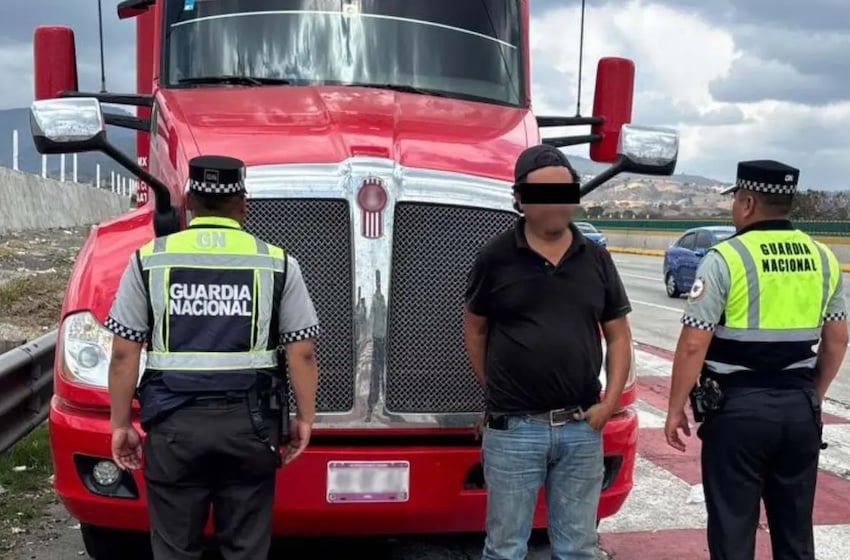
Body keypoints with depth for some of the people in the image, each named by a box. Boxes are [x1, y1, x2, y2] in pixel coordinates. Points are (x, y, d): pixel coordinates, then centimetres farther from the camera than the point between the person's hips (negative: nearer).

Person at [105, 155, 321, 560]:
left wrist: (121, 424, 9)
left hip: (174, 422, 0)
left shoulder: (149, 259, 2)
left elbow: (125, 354, 0)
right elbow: (301, 353, 0)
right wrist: (305, 419, 10)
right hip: (249, 421, 0)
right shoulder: (277, 263, 1)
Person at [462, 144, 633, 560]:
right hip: (513, 428, -3)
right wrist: (497, 392, 5)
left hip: (581, 428, 3)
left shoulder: (596, 259, 5)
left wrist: (610, 402, -1)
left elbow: (618, 335, 9)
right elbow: (474, 329, 6)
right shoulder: (496, 257, -4)